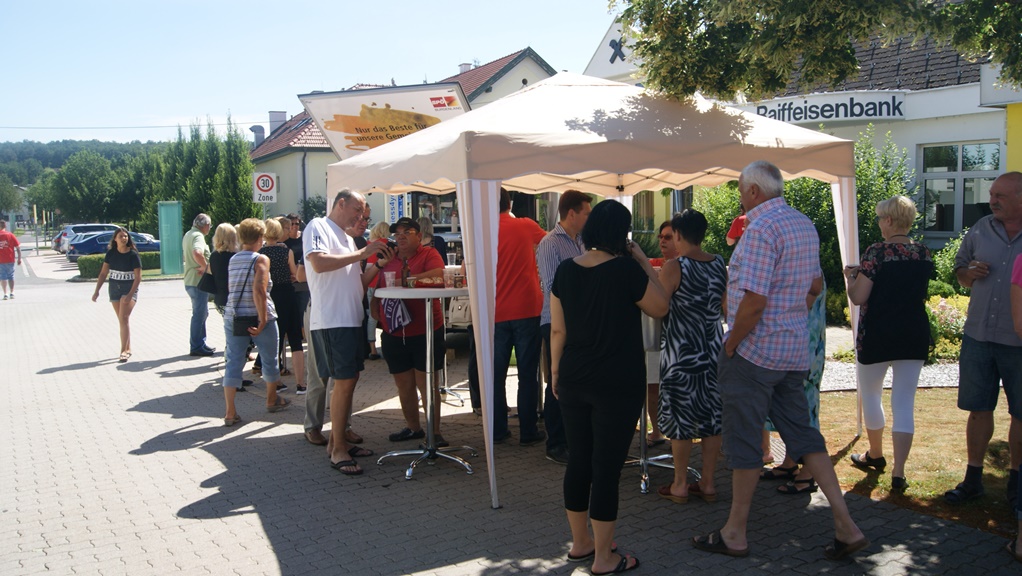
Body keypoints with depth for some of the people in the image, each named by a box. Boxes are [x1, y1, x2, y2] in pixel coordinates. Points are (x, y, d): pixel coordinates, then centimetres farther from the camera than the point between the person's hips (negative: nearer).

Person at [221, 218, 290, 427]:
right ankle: (272, 400, 32)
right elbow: (259, 290, -21)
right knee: (269, 360, 15)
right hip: (258, 317, -5)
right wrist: (262, 321, -19)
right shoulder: (261, 260, -10)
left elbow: (230, 289, 14)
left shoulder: (232, 260, 8)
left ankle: (230, 412, 0)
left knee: (233, 362, 5)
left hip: (233, 317, 5)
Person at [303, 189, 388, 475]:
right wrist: (361, 254, -17)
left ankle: (337, 439, 20)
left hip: (352, 318, 9)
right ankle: (337, 451, -2)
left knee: (349, 380, 11)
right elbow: (318, 263, -22)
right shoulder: (318, 227, -4)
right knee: (344, 382, -9)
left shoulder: (347, 239, 22)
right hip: (331, 319, -9)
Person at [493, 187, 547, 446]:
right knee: (527, 374, 4)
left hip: (496, 314, 1)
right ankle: (528, 431, 7)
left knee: (496, 375, 11)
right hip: (527, 310, -1)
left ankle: (497, 430, 15)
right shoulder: (526, 226, -1)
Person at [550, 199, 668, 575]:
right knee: (607, 466, 1)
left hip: (574, 382, 5)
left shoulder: (566, 270, 0)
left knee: (578, 461, 15)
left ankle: (580, 543, 28)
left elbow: (557, 329, 4)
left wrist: (555, 371, 14)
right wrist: (644, 262, 1)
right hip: (618, 385, -5)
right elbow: (659, 308, 0)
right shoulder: (626, 268, -13)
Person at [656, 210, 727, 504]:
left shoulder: (674, 266, -14)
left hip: (681, 353, -5)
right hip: (713, 351, 5)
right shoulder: (720, 264, 3)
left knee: (680, 416, 4)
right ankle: (707, 483, 18)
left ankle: (680, 486, 12)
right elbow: (727, 306, 13)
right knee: (712, 415, 10)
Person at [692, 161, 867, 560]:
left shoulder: (761, 228, -19)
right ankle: (845, 525, 12)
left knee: (744, 443, 2)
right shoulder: (805, 225, 11)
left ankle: (735, 534, 14)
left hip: (754, 351, -9)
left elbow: (753, 301, -24)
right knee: (802, 434, 14)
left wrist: (730, 346, -13)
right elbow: (813, 285, 21)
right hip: (794, 351, 9)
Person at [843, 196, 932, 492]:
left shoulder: (877, 252, -15)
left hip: (877, 336, -4)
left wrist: (851, 276, 4)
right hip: (915, 334, 5)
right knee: (904, 403, 5)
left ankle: (876, 455, 33)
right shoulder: (924, 253, 4)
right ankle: (898, 473, -1)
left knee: (870, 395, 18)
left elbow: (858, 297, -16)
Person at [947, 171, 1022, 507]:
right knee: (978, 409, 9)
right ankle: (973, 478, 20)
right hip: (978, 336, 3)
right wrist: (970, 273, -6)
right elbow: (960, 270, 16)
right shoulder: (981, 230, 6)